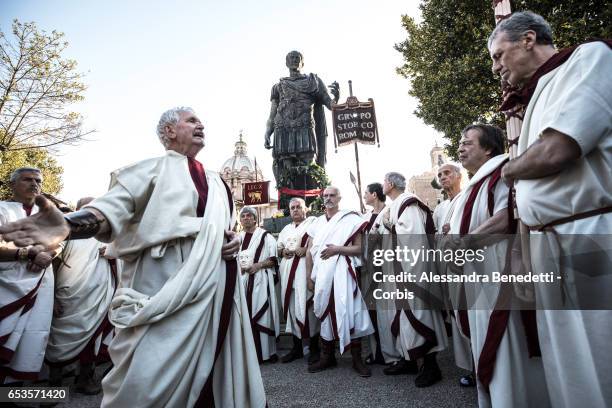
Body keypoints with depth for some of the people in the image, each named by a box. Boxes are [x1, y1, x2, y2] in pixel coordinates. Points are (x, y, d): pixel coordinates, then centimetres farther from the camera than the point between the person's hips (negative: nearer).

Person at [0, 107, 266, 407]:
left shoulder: (213, 180, 19)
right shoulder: (155, 168, 0)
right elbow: (116, 203, -16)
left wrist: (233, 241, 3)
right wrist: (70, 225, -36)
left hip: (216, 289, 7)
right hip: (170, 290, -6)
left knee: (208, 374, 13)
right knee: (148, 382, -7)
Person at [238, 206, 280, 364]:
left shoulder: (266, 236, 0)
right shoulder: (238, 238, 17)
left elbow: (273, 259, -3)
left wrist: (258, 265, -15)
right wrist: (238, 266, 1)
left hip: (261, 279, -5)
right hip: (242, 279, 5)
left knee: (261, 314, -6)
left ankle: (265, 352, 3)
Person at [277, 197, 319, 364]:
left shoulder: (313, 222, 4)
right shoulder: (286, 229, 25)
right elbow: (278, 249, 23)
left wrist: (306, 250, -19)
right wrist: (283, 251, 2)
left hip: (305, 271, -6)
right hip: (288, 273, 6)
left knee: (308, 307, -7)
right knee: (291, 308, 7)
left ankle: (314, 347, 5)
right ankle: (297, 347, 17)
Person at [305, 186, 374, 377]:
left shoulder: (351, 219, 0)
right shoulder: (317, 223, 15)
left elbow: (360, 248, -5)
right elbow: (309, 252, 14)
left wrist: (338, 249, -17)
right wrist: (310, 277, 9)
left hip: (343, 273, -5)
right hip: (322, 274, 5)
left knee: (349, 313, -6)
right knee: (325, 313, 10)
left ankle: (357, 358, 7)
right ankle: (327, 356, 22)